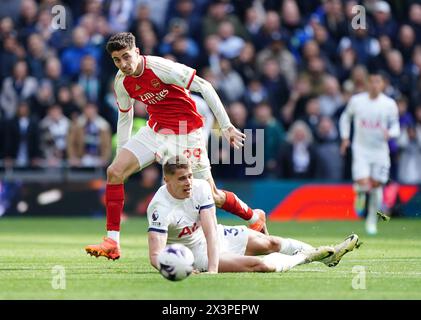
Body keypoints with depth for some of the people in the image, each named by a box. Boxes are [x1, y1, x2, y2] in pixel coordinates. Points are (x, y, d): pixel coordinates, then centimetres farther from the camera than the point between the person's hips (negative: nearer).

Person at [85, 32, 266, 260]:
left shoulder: (161, 67, -24)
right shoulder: (122, 82, -4)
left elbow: (205, 87, -19)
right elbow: (124, 118, 12)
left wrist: (226, 126, -20)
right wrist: (121, 154, 10)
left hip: (186, 134, -6)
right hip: (155, 130, 6)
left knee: (211, 196, 0)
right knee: (114, 172, -13)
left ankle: (254, 217, 31)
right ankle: (112, 243, -11)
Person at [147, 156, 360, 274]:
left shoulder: (200, 187, -17)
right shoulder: (160, 208, -33)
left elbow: (210, 231, -24)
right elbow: (155, 255, -38)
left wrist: (212, 269, -38)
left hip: (215, 237, 6)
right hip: (195, 253, -6)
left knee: (270, 243, 12)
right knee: (262, 265, -19)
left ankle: (326, 255, 32)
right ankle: (305, 256, 8)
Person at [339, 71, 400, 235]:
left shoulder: (390, 104, -5)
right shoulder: (356, 101, -4)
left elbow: (395, 126, 2)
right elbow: (345, 117, 14)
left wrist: (390, 133, -20)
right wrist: (345, 138, 7)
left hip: (380, 150, 1)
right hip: (361, 149, -1)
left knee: (376, 185, 7)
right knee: (363, 184, -17)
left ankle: (372, 220, 25)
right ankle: (360, 195, 21)